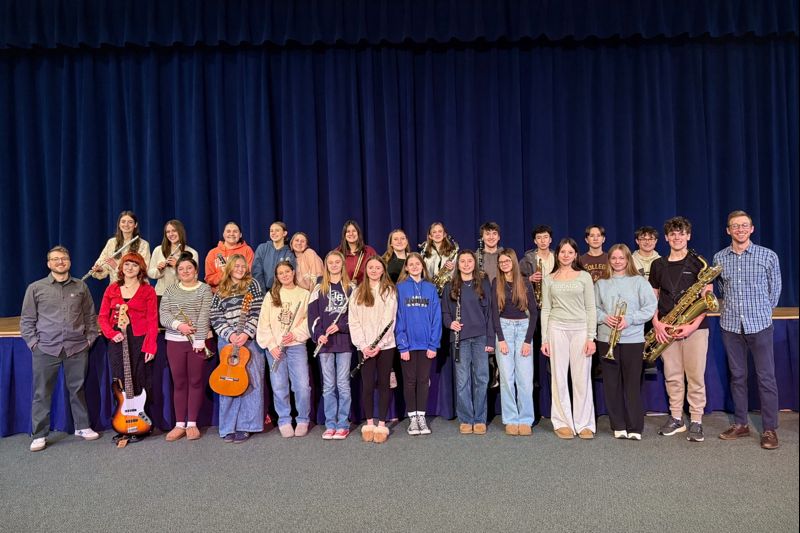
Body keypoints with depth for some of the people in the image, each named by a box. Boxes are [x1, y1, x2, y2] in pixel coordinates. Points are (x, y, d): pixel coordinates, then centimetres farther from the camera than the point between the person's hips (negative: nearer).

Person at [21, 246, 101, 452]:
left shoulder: (81, 287, 9)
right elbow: (27, 320, 5)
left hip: (77, 348, 1)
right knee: (42, 393, 4)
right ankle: (38, 435, 15)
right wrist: (33, 343, -3)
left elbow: (90, 316, 13)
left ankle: (82, 426, 24)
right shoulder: (35, 288, 4)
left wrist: (90, 338, 5)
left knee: (77, 389, 11)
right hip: (46, 349, -1)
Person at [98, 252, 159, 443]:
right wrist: (111, 333, -8)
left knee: (137, 384, 0)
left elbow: (152, 320, -3)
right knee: (119, 383, 6)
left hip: (139, 341, -3)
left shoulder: (148, 290, 1)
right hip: (117, 341, 3)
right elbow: (102, 317, 10)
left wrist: (151, 346, -11)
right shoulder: (112, 289, 11)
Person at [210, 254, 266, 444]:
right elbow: (215, 318, 4)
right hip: (227, 341, 2)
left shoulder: (252, 285, 6)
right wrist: (230, 335, -10)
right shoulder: (220, 291, 12)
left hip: (250, 340, -2)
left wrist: (246, 334, -13)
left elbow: (258, 312, -3)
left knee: (250, 381, -4)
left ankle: (244, 426, 4)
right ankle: (228, 428, 10)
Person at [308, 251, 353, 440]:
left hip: (344, 340, -1)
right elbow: (313, 313, 4)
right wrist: (318, 334, -9)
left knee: (343, 384, 0)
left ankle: (343, 425, 7)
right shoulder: (319, 288, 9)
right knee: (328, 385, 5)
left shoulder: (350, 288, 5)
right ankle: (330, 425, 12)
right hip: (325, 342, 2)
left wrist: (340, 326, -12)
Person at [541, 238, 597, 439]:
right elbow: (545, 310, 7)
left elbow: (591, 308, 3)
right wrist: (544, 338, 1)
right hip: (557, 329, 1)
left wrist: (591, 337, -5)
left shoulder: (584, 276, 5)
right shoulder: (549, 279, 8)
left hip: (580, 329, -1)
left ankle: (584, 424, 12)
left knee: (582, 378, 2)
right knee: (559, 378, 4)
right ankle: (562, 423, 13)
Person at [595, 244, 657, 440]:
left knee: (632, 384, 0)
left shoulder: (639, 281, 3)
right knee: (611, 383, 5)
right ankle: (618, 426, 15)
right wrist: (604, 318, -10)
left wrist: (629, 319, -14)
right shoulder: (601, 283, 10)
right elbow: (593, 308, 10)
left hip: (633, 339, -2)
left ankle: (635, 427, 9)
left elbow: (651, 307, -3)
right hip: (606, 339, 3)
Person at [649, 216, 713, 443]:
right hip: (667, 329, 3)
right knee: (672, 376, 8)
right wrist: (656, 323, -4)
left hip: (695, 327, -3)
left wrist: (693, 325, -13)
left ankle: (696, 422, 10)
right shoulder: (658, 265, 10)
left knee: (695, 376, 0)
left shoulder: (698, 263, 0)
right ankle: (676, 418, 20)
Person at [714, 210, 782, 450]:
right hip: (730, 324, 2)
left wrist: (762, 312, 10)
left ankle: (770, 429, 10)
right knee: (737, 376, 10)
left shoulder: (768, 256, -1)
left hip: (760, 324, -2)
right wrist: (731, 307, 13)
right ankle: (740, 424, 20)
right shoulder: (718, 258, 5)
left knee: (766, 377, 1)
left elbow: (775, 289, 7)